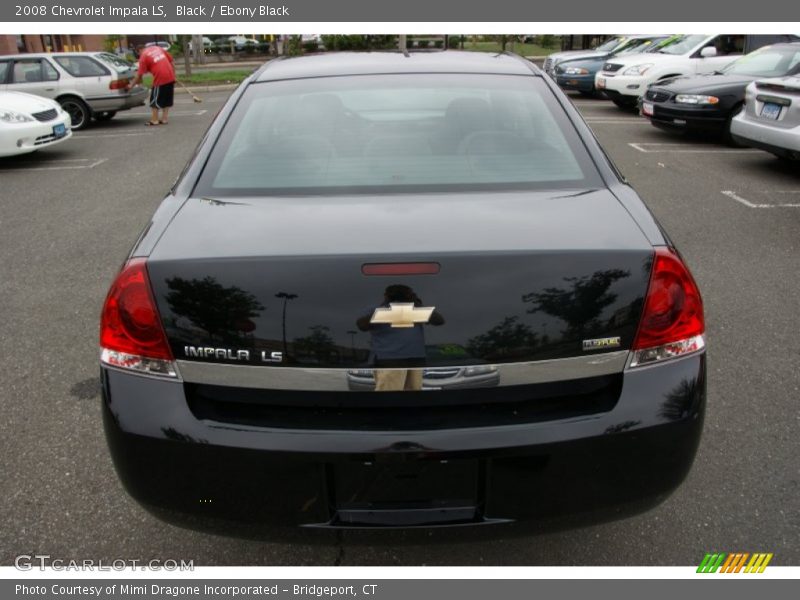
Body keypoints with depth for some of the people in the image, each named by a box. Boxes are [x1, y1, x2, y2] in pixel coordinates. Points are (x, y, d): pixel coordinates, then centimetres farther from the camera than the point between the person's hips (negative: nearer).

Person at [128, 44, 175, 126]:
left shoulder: (143, 56, -1)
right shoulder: (157, 48, 15)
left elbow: (139, 75, -2)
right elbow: (171, 61, 14)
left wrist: (131, 85, 9)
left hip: (160, 79, -6)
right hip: (170, 77, 6)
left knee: (155, 100, 7)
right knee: (166, 99, 16)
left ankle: (154, 120, 10)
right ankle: (164, 118, 19)